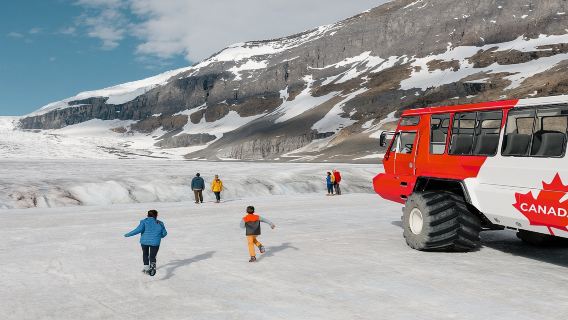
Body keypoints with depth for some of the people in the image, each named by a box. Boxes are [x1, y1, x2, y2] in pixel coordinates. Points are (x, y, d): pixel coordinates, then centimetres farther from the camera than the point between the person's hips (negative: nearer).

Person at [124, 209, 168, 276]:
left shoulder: (145, 221, 0)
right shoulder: (160, 224, 9)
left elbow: (139, 229, -13)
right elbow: (164, 233, 13)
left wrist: (128, 234, -5)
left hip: (145, 241, 0)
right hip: (155, 242, 0)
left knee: (145, 254, 23)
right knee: (152, 257, 8)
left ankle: (146, 268, 20)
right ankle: (153, 265, -19)